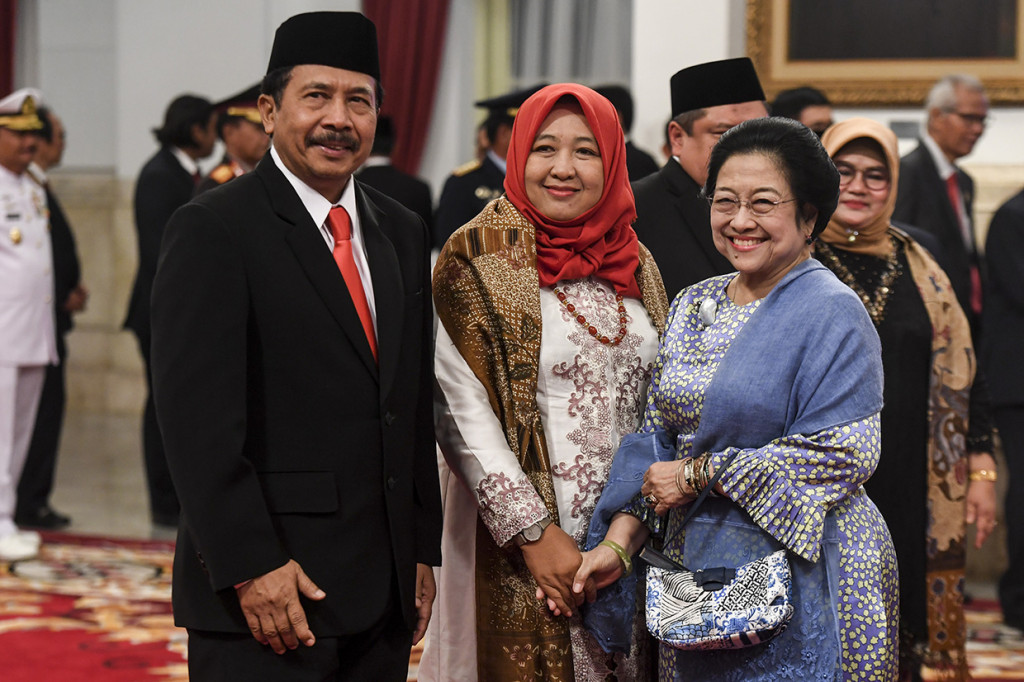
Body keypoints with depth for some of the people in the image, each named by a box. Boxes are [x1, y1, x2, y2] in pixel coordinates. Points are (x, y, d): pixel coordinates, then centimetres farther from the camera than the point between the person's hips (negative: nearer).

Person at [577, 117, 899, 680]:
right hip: (695, 568, 6)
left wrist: (697, 474, -15)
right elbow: (658, 437, 11)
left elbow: (844, 456, -19)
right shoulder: (693, 306, 10)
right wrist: (621, 540, -3)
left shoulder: (832, 314, -11)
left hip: (799, 580, -6)